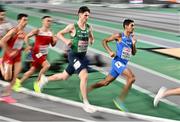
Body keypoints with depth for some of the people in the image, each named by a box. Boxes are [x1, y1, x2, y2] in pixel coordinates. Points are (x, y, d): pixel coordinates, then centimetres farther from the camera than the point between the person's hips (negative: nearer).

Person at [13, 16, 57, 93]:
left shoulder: (50, 33, 3)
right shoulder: (37, 31, -11)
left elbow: (52, 44, 11)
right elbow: (27, 37, -9)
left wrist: (54, 41, -11)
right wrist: (28, 46, -22)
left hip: (44, 54, 6)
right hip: (37, 53, -6)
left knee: (32, 70, 14)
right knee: (47, 65, -25)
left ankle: (18, 83, 31)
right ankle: (37, 83, -9)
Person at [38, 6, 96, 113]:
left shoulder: (89, 28, 1)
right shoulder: (72, 27, -12)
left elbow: (91, 38, 17)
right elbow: (59, 34, 0)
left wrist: (91, 40, -6)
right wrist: (66, 40, -18)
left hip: (83, 56, 6)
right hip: (74, 55, -6)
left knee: (64, 76, 19)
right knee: (84, 76, -23)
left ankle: (45, 79, 45)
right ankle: (86, 103, -14)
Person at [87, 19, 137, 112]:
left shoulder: (132, 37, 11)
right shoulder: (119, 36, -8)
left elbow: (133, 53, 15)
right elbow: (104, 41, -2)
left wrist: (134, 44, -4)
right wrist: (110, 51, -16)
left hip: (123, 64, 7)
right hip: (117, 62, -7)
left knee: (105, 82, 14)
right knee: (132, 78, -23)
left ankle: (85, 91, 26)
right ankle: (120, 100, -15)